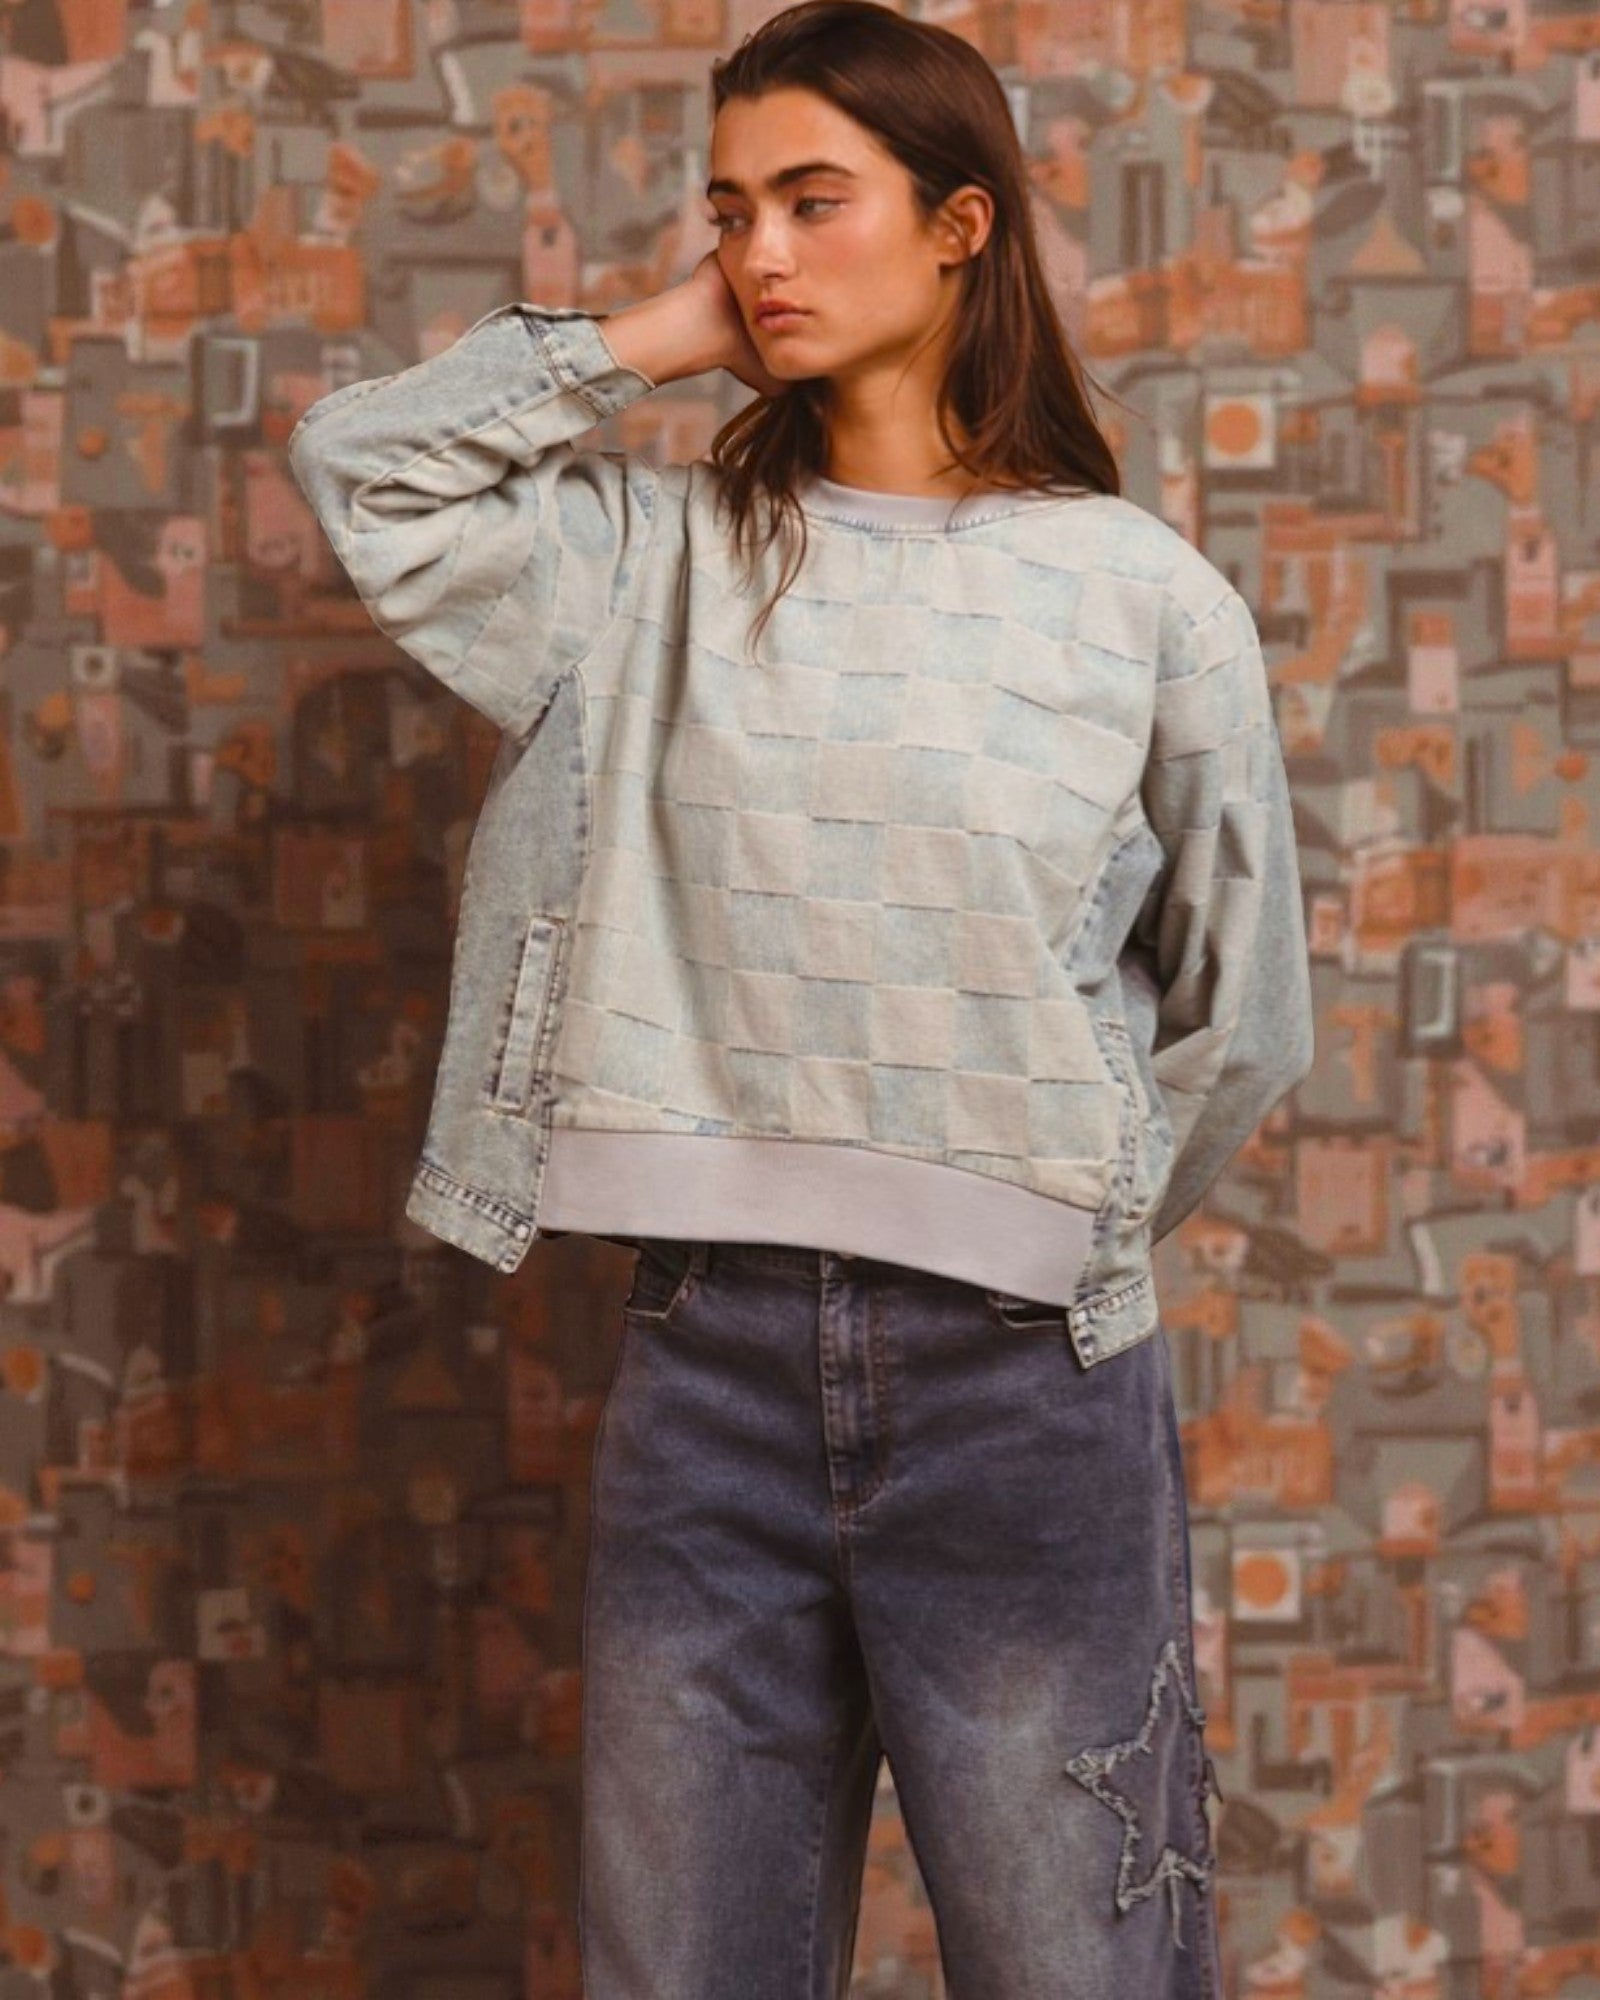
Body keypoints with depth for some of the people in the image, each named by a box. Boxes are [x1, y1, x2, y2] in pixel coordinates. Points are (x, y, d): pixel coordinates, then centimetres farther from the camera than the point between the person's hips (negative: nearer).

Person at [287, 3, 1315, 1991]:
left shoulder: (1144, 596, 0)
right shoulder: (659, 557, 7)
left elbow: (1239, 1023, 7)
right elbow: (362, 464, -2)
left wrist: (1070, 1226, 10)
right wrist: (650, 337, 2)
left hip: (1022, 1377, -2)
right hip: (707, 1359, 2)